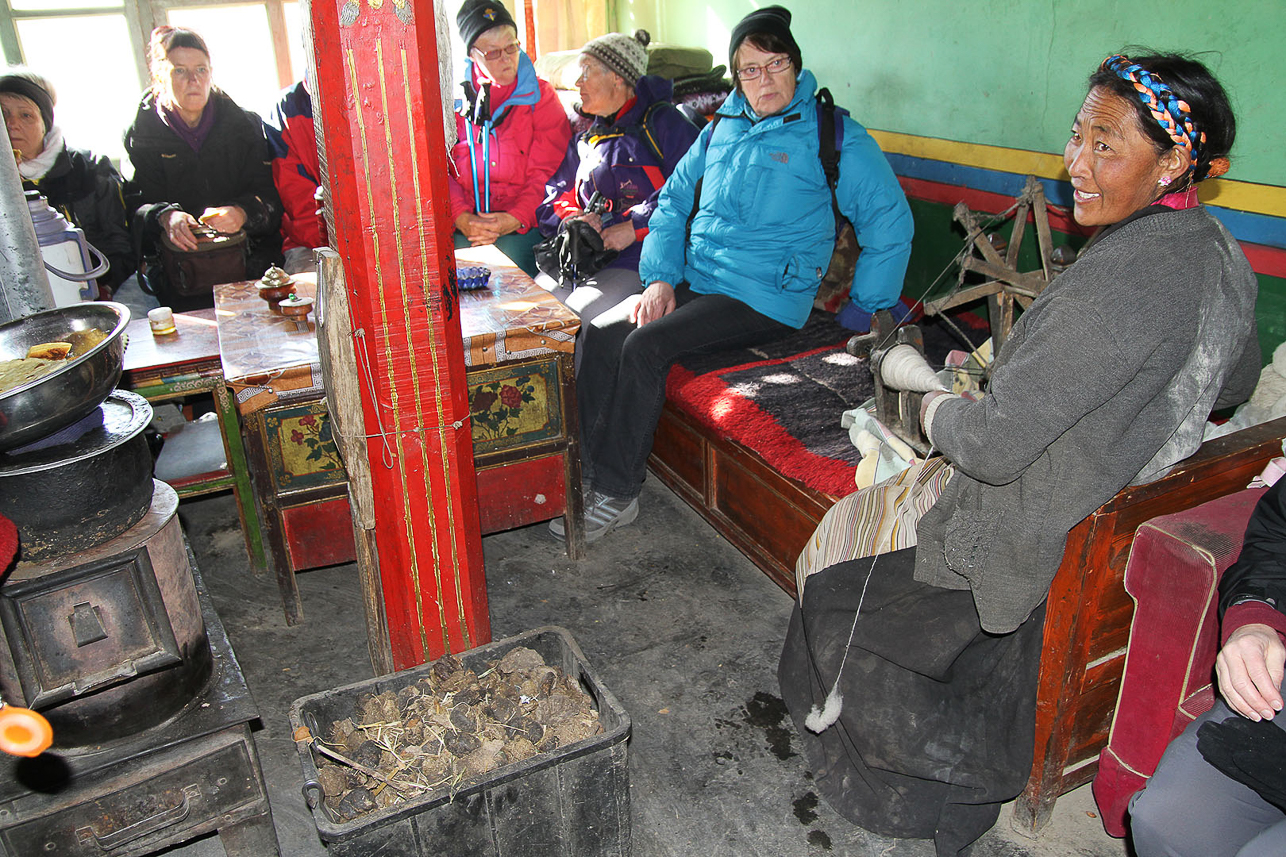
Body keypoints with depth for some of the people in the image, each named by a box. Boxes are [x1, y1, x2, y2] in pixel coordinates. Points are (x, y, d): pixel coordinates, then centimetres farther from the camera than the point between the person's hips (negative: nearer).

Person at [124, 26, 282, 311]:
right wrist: (165, 217, -24)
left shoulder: (242, 124, 9)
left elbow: (269, 193, 2)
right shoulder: (142, 134, 8)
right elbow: (138, 203, 0)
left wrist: (242, 213, -21)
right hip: (177, 259, -1)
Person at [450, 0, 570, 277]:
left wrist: (515, 218, -14)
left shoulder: (540, 95, 8)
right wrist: (461, 217, -12)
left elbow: (546, 172, 1)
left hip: (522, 225, -1)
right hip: (464, 226, 2)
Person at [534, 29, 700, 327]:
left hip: (638, 258, -6)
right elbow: (556, 190, 22)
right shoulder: (587, 137, 26)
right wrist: (571, 217, -2)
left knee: (579, 319, -27)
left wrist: (634, 227, -17)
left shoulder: (663, 121, 2)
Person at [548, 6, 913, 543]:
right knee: (600, 335, -15)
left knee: (645, 347, -26)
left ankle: (617, 494, -14)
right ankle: (588, 470, -7)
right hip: (693, 279, 6)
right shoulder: (722, 127, 15)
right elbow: (672, 201, 19)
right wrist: (661, 277, 4)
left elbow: (890, 223, -4)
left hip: (765, 297, -6)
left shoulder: (834, 135, -2)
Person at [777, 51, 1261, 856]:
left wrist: (940, 409, -9)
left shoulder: (1125, 274, -31)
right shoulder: (1220, 250, -1)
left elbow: (994, 446, -30)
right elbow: (1236, 383, 19)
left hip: (1057, 554, -9)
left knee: (834, 606, 9)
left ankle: (984, 772, 20)